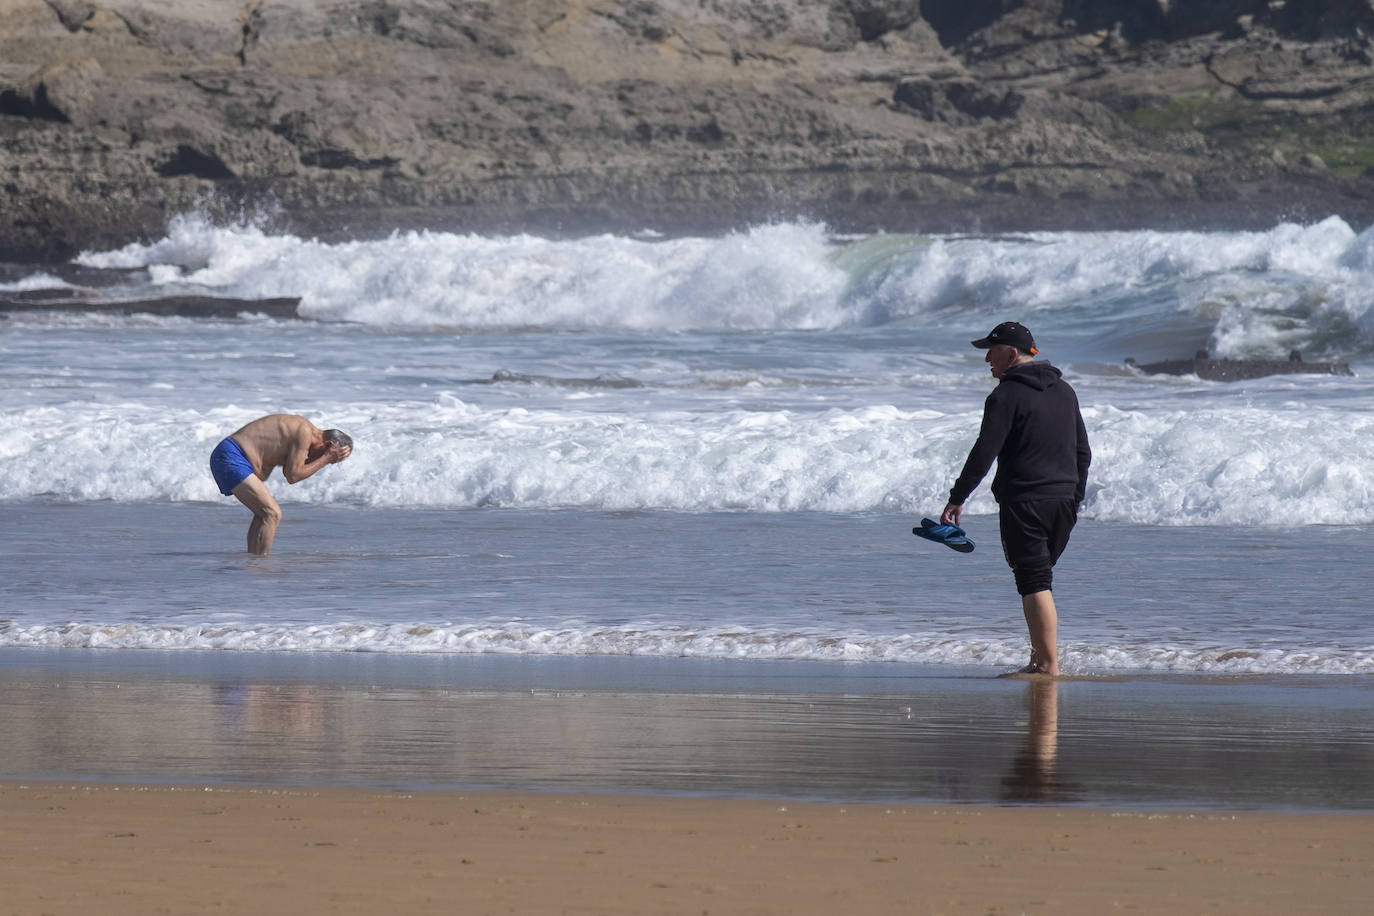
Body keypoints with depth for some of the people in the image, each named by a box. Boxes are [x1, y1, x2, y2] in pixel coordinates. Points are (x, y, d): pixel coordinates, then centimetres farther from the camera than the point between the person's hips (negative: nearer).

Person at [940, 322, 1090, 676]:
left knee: (1034, 584, -7)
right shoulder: (1065, 391, 14)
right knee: (1040, 579, 17)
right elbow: (1083, 453, 18)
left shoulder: (1007, 395, -10)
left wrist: (957, 497, -9)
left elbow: (984, 452, -14)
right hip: (1063, 502, 7)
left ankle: (1049, 665, -11)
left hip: (1024, 503, -7)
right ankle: (1041, 657, 16)